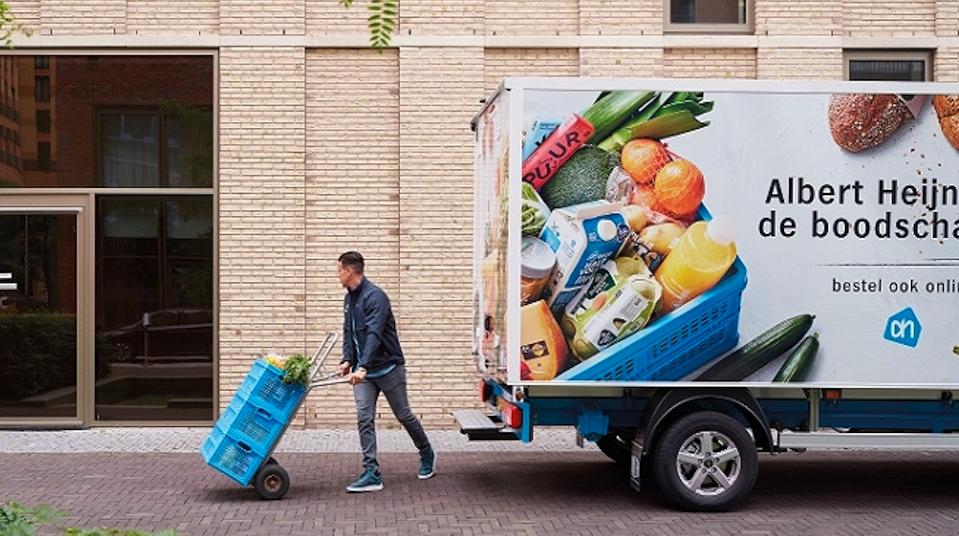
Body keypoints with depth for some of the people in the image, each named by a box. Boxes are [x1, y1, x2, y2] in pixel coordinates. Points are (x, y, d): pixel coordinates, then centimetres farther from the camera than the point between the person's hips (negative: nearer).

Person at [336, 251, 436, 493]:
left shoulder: (375, 296, -19)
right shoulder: (349, 298, 9)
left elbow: (374, 335, -30)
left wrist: (362, 367, -39)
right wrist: (348, 360, -3)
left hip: (388, 366, -7)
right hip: (363, 371, 7)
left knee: (404, 416, 8)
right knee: (364, 419, -4)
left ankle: (427, 455, 31)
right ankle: (372, 474, -4)